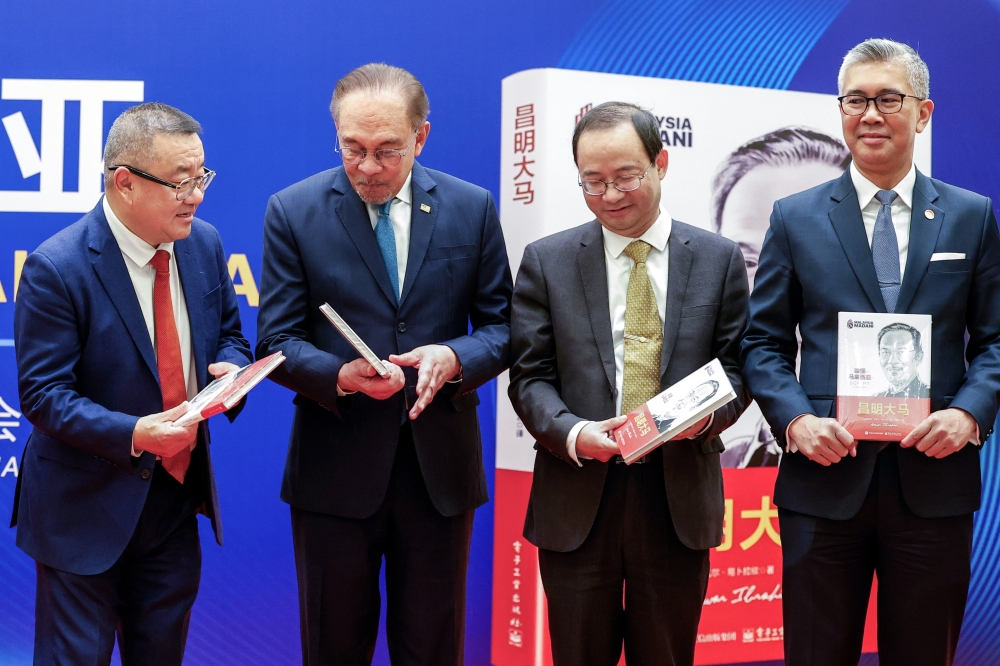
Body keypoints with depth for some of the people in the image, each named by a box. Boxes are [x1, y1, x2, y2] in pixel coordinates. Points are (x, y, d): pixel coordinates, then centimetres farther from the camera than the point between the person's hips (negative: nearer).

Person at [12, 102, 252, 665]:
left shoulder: (204, 244, -1)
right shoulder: (56, 269, -19)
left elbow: (229, 335, 12)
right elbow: (43, 392, -18)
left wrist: (230, 368, -12)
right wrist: (133, 434, -32)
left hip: (179, 490, 6)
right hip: (88, 505, -5)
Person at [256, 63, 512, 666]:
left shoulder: (472, 209, 1)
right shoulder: (293, 212, -3)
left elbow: (501, 327, 5)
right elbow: (277, 341, -4)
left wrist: (453, 359, -17)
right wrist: (341, 375, -24)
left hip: (440, 464, 1)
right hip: (335, 469, -1)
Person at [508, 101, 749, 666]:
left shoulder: (719, 259, 6)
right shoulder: (547, 261, 4)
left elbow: (737, 366, 6)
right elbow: (530, 376, 2)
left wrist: (706, 413, -15)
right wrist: (572, 434, -17)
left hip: (679, 495, 0)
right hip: (578, 498, 0)